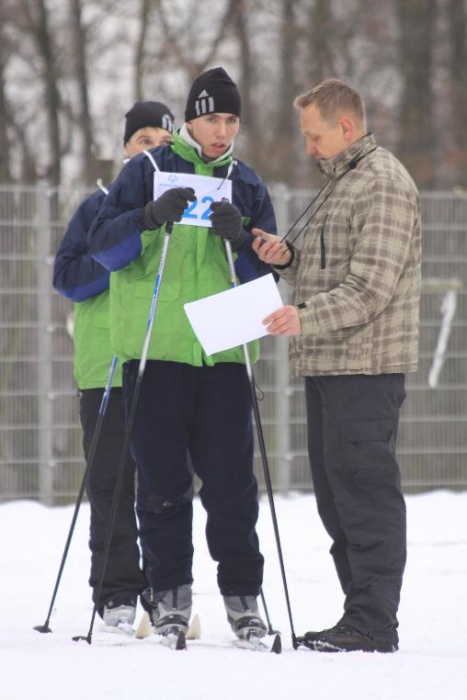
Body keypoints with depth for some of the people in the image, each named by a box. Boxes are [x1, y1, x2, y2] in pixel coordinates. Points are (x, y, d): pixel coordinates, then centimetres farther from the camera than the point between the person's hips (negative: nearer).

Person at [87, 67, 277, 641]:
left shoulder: (247, 184, 13)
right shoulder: (148, 172, 6)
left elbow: (267, 272, 10)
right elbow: (103, 244, -2)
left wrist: (239, 240, -11)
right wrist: (151, 217, -19)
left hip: (223, 354, 2)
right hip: (155, 349, -2)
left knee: (231, 479, -2)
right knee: (162, 478, 1)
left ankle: (242, 594, 4)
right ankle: (170, 592, 9)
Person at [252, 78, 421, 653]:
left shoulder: (383, 184, -10)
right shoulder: (336, 184, 22)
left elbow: (371, 286, -19)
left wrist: (307, 318, -28)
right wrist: (287, 259, 8)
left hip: (366, 367, -10)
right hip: (326, 367, 10)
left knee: (366, 492, -10)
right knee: (335, 493, 12)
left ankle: (375, 624, -10)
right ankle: (359, 614, 18)